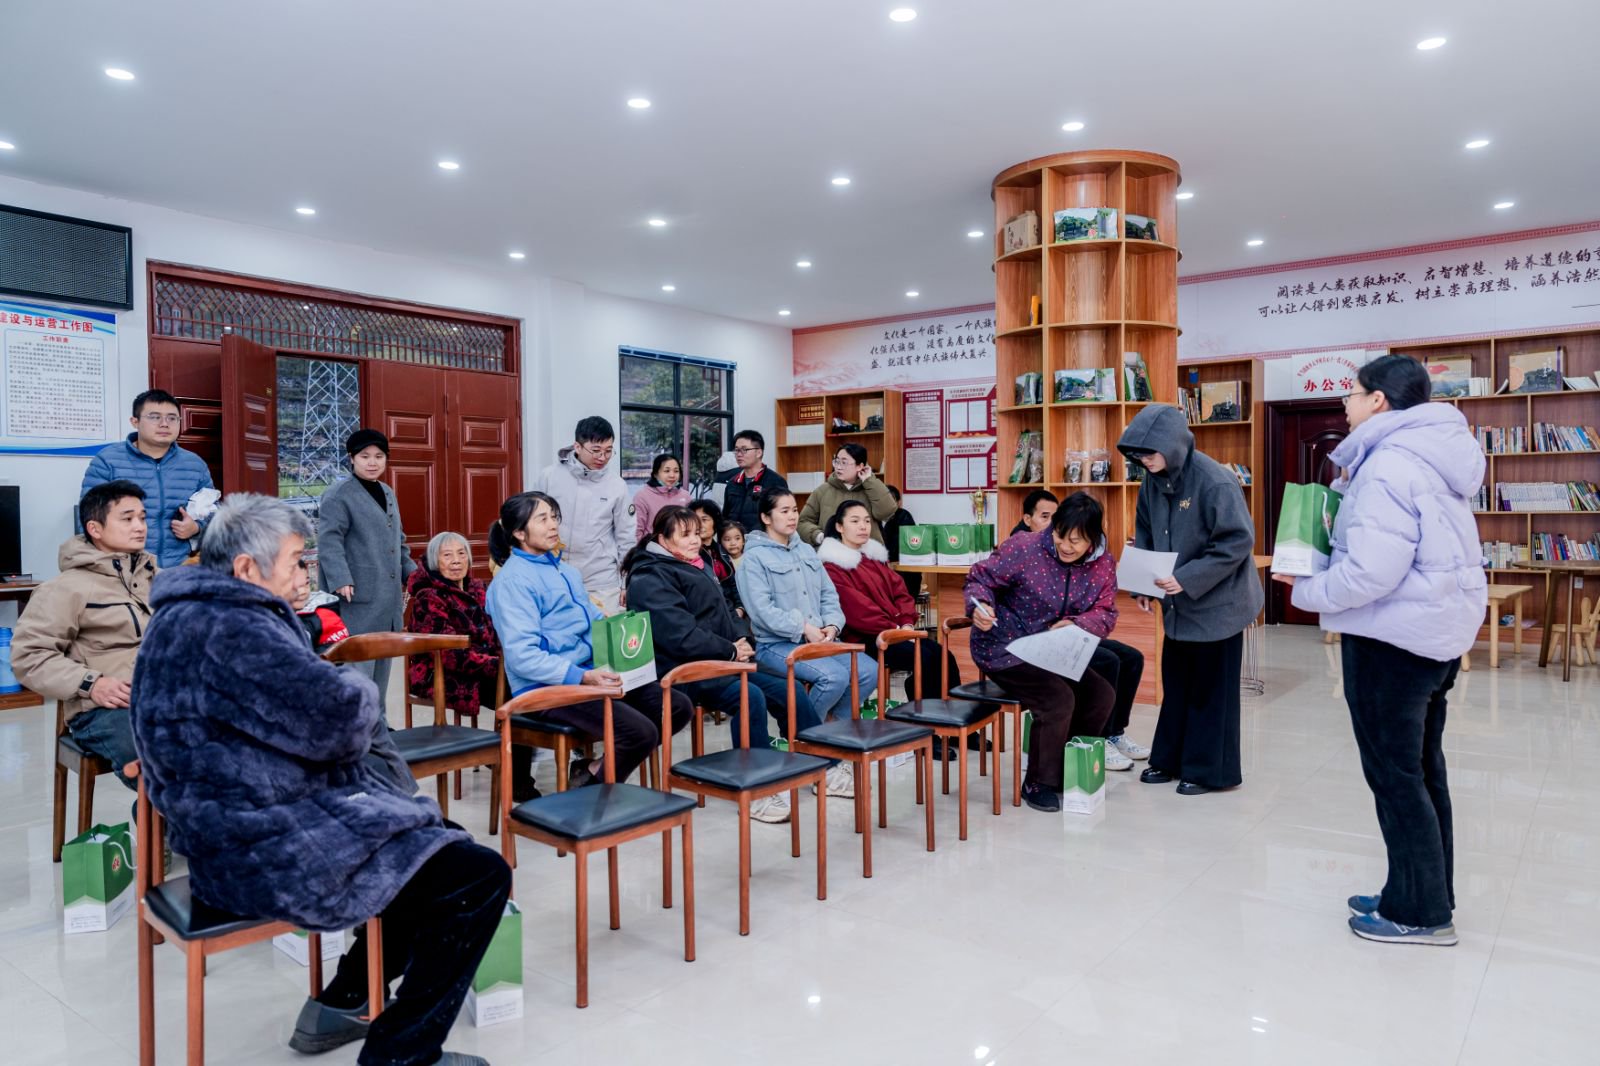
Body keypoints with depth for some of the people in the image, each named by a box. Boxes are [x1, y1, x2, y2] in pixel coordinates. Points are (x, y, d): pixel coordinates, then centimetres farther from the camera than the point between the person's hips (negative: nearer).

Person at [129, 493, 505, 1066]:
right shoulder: (228, 627, -23)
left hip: (242, 828, 11)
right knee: (480, 877, -11)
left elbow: (293, 702, 19)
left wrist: (339, 688, -2)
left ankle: (344, 1003, 28)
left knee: (439, 846, 23)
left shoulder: (191, 616, 12)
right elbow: (339, 717, -28)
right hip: (266, 852, -11)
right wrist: (361, 693, -6)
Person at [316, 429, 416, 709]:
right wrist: (340, 580, -26)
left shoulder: (388, 494, 19)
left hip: (389, 596, 8)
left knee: (381, 666, 15)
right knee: (358, 668, -9)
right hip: (359, 597, -8)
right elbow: (328, 540, -16)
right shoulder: (338, 495, -7)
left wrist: (411, 573, 19)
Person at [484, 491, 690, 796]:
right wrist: (582, 676, -27)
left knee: (678, 707, -2)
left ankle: (593, 770, 6)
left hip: (591, 673, 9)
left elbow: (597, 623, 23)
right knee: (642, 733, -25)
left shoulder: (567, 570, 20)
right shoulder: (512, 580, -8)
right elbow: (522, 656, -19)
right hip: (548, 688, -9)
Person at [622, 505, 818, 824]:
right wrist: (730, 651, -14)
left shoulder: (698, 567, 21)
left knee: (791, 692, -1)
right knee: (750, 697, -33)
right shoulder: (649, 579, -9)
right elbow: (680, 634, -19)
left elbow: (724, 612, 23)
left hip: (721, 662, 10)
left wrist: (742, 639, 2)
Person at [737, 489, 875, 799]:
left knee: (869, 671, -15)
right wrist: (804, 628, -18)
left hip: (820, 639, 7)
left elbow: (829, 594, 14)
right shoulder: (754, 557, -4)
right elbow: (762, 610, -14)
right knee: (834, 677, -30)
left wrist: (832, 626, -6)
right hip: (776, 645, -7)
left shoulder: (806, 551, 18)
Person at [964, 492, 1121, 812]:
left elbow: (1105, 614, -3)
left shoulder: (1103, 565, -3)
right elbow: (980, 578, -12)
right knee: (1059, 699, -24)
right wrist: (980, 606, -34)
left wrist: (1075, 624, -25)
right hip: (1004, 649, -7)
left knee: (1102, 695, -3)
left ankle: (1069, 769, 19)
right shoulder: (1023, 548, -18)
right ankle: (1038, 782, -3)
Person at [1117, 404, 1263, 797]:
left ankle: (1211, 771, 17)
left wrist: (1188, 579, -27)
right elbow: (1145, 537, 10)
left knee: (1211, 689, 5)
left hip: (1217, 602, -7)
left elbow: (1238, 540, -22)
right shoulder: (1153, 482, 0)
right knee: (1175, 683, 14)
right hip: (1178, 603, 7)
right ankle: (1169, 760, 27)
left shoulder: (1214, 480, -22)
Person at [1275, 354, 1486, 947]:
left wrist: (1306, 592, -12)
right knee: (1421, 769, 18)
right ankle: (1427, 898, 30)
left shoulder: (1389, 465, -21)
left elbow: (1371, 572, -28)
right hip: (1440, 630, 10)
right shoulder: (1434, 456, 11)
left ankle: (1419, 912, 14)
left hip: (1393, 636, -10)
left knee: (1394, 774, 2)